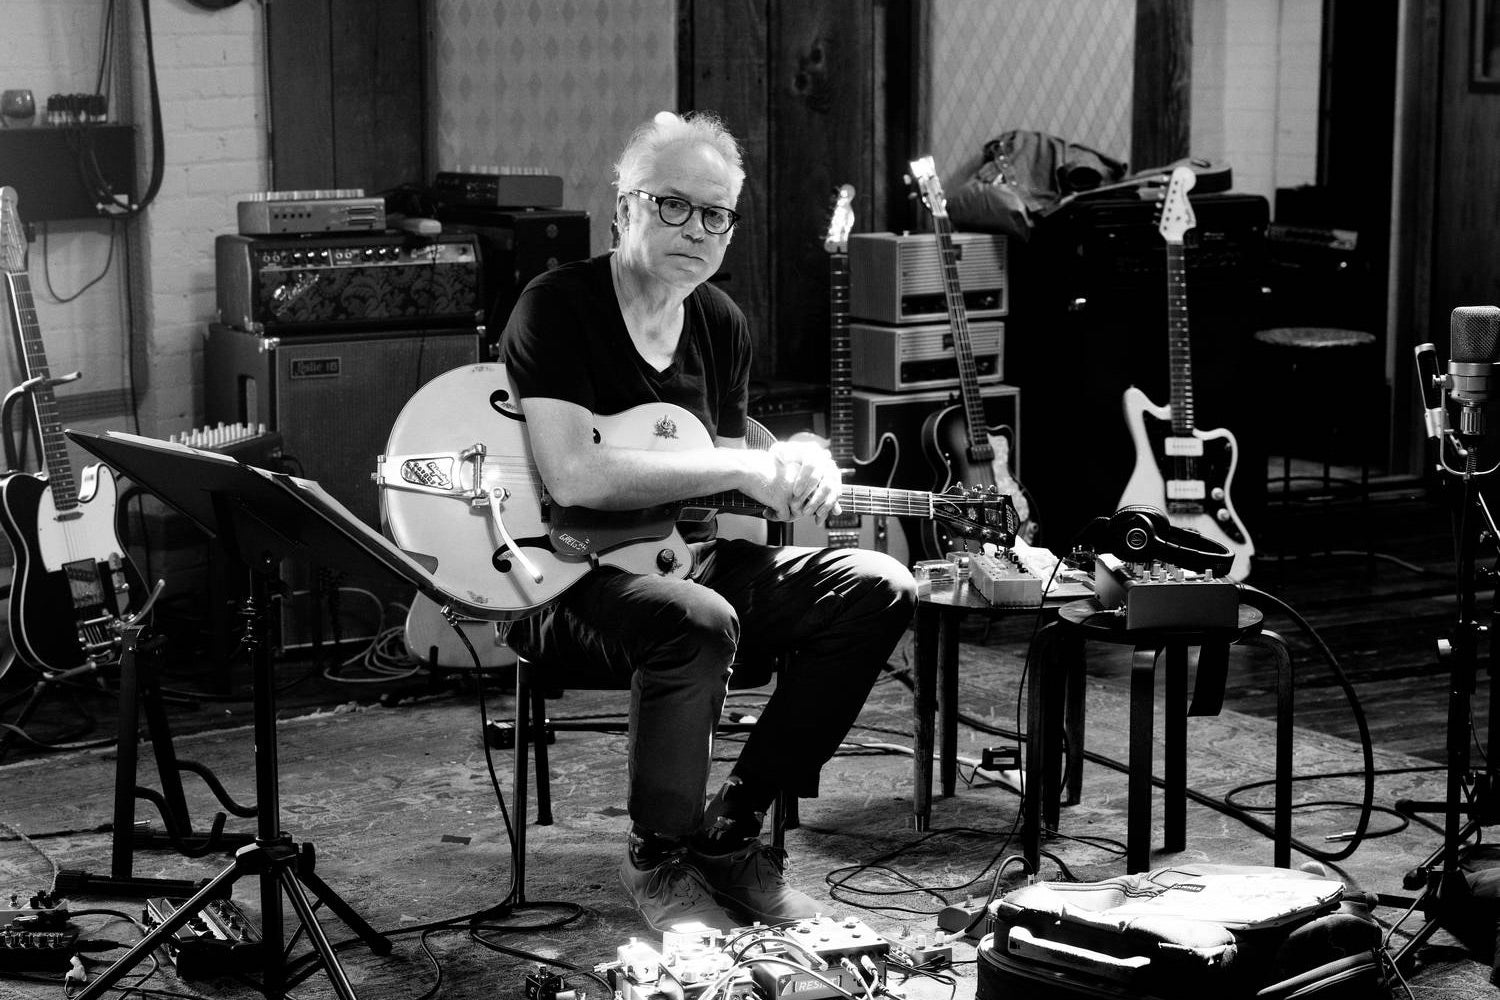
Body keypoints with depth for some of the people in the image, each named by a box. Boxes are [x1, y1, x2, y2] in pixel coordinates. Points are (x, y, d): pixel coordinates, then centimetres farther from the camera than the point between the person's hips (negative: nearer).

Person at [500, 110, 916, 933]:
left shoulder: (720, 325, 10)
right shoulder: (557, 307, -14)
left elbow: (718, 490, 14)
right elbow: (572, 477, -28)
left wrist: (791, 471, -10)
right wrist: (743, 468, -25)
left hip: (680, 555, 8)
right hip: (562, 574, -8)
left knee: (876, 590, -7)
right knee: (697, 620, -38)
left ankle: (734, 831, -1)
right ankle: (659, 858, -15)